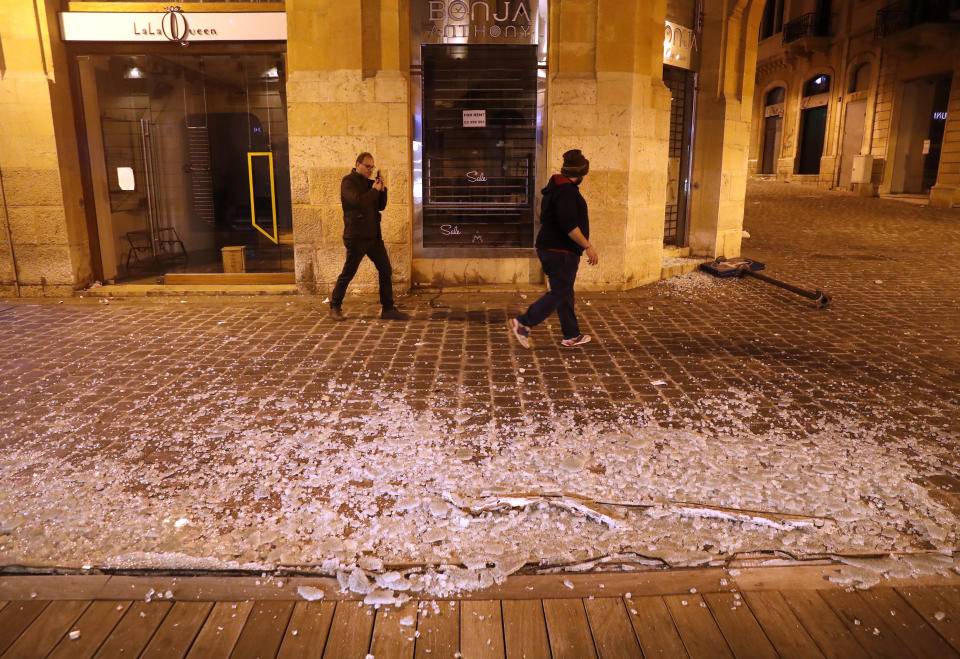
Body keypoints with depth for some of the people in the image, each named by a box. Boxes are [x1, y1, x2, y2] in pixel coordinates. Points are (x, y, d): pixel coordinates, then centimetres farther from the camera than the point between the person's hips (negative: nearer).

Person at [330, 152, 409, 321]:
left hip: (374, 235, 7)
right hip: (356, 236, -7)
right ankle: (335, 307, 15)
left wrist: (382, 189, 0)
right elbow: (358, 201, -23)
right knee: (348, 273, 1)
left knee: (386, 270, 4)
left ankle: (388, 309, 9)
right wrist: (374, 190, -12)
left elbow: (381, 206, 14)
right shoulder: (348, 181, -6)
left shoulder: (369, 182, 16)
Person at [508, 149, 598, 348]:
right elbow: (569, 225, -26)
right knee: (559, 293, -5)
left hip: (550, 248, 11)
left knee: (565, 293, 14)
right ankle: (522, 323, -6)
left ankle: (572, 335, 22)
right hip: (561, 252, -11)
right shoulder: (567, 191, -18)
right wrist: (588, 246, -21)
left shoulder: (556, 187, 14)